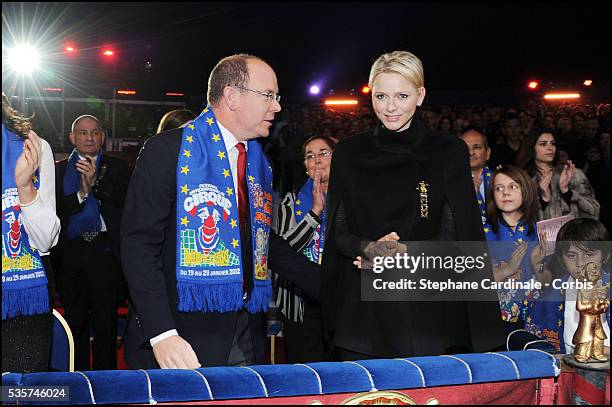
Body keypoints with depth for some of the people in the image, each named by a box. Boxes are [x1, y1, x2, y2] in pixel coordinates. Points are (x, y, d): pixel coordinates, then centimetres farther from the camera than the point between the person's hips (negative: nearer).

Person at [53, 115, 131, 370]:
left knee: (105, 320, -1)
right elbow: (54, 210, 1)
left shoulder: (117, 168, 9)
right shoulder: (58, 170, 12)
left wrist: (95, 183, -13)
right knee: (75, 320, 9)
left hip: (105, 251, -2)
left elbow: (126, 205, -4)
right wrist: (82, 193, -12)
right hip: (71, 252, 2)